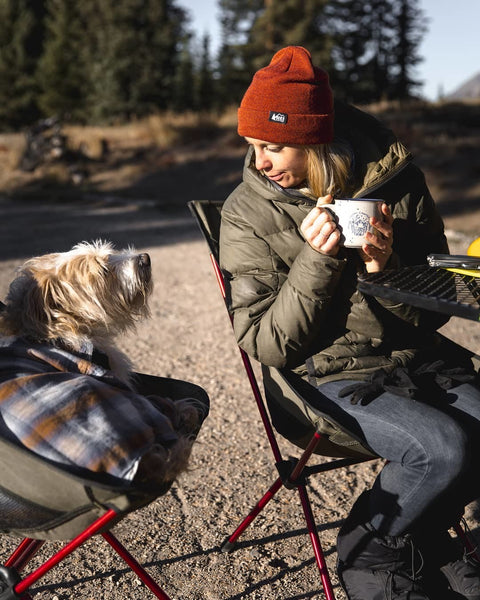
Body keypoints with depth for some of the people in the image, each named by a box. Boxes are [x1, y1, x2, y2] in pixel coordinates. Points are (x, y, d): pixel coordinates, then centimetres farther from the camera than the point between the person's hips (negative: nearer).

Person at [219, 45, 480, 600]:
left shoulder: (395, 180, -2)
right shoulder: (247, 214, -8)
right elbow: (267, 344, -11)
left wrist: (387, 268, -16)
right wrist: (315, 260, -22)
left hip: (419, 360, 4)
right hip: (334, 377, -4)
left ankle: (420, 538, 15)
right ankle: (369, 553, 5)